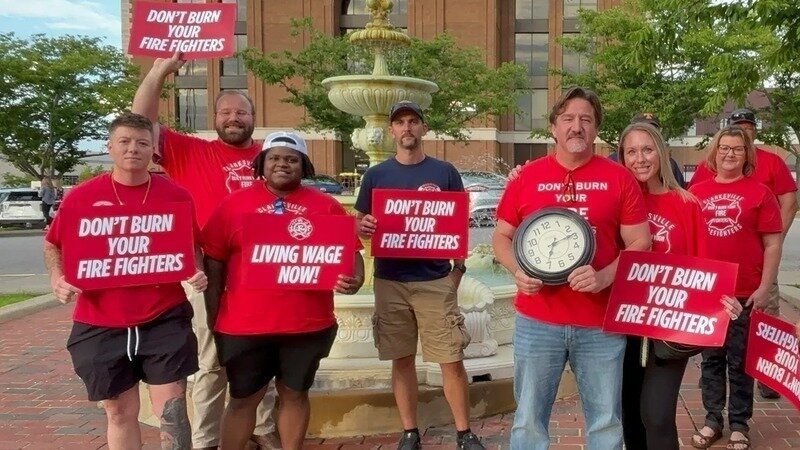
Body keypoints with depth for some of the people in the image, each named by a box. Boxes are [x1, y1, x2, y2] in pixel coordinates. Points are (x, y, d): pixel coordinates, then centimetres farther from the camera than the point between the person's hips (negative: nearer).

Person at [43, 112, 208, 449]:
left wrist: (197, 273, -11)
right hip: (101, 325, 1)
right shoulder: (82, 196, -1)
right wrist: (57, 278, -8)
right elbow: (53, 245, 11)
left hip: (165, 320, -1)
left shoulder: (176, 196, -1)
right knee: (120, 412, 14)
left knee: (172, 409, 1)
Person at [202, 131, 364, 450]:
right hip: (245, 324, 0)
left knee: (295, 393, 16)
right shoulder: (234, 204, 2)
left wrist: (355, 279, -18)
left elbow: (350, 253, 4)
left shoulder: (326, 206, 2)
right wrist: (213, 316, 0)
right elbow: (214, 261, 3)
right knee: (243, 398, 12)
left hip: (308, 324, 1)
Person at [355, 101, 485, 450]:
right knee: (402, 360, 9)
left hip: (436, 281, -1)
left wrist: (459, 268, -5)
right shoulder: (376, 175, 6)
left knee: (452, 360, 0)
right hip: (390, 282, 1)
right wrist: (363, 228, -14)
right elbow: (360, 225, 9)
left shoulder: (445, 172, 3)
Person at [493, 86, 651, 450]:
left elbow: (640, 243, 0)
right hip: (537, 321, 0)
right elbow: (501, 237, 8)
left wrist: (604, 276, -17)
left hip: (601, 323, 0)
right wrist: (518, 271, -12)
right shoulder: (527, 177, 2)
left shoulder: (619, 178, 1)